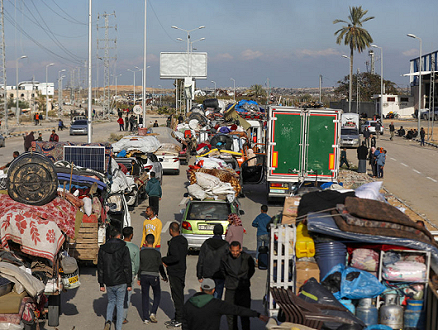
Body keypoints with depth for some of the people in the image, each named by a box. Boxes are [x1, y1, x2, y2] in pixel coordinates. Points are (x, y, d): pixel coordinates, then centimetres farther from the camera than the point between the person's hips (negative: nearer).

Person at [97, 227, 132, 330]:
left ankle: (108, 321, -3)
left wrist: (101, 284, 11)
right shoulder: (124, 248, -7)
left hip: (109, 282, 3)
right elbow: (127, 267, -8)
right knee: (120, 304, 7)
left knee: (111, 302, 20)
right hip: (121, 282, -3)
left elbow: (100, 268, 6)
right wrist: (129, 284, -2)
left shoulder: (102, 249, 3)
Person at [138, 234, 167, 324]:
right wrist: (164, 277, 13)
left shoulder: (141, 252, -3)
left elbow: (139, 266, 3)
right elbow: (160, 266, -1)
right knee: (157, 295, 15)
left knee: (145, 297, 7)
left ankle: (146, 318, 6)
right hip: (154, 276, -2)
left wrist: (139, 278, 13)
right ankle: (153, 313, -2)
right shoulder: (157, 253, -7)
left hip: (144, 276, 2)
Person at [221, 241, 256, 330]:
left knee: (245, 315, -1)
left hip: (244, 290, -1)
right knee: (230, 316, 5)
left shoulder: (247, 258, -9)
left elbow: (252, 269, 13)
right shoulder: (225, 259, -7)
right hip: (230, 290, 1)